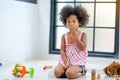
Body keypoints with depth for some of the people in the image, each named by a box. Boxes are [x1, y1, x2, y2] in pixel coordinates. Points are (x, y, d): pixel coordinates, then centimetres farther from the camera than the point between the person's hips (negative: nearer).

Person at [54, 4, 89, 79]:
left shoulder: (83, 35, 0)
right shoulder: (64, 36, 6)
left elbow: (83, 48, -13)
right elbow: (62, 50, 1)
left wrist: (75, 37, -18)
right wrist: (66, 62, -14)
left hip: (78, 62, -3)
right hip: (66, 61, 3)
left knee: (69, 73, -31)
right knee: (57, 72, -25)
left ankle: (81, 72, 2)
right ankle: (70, 70, 5)